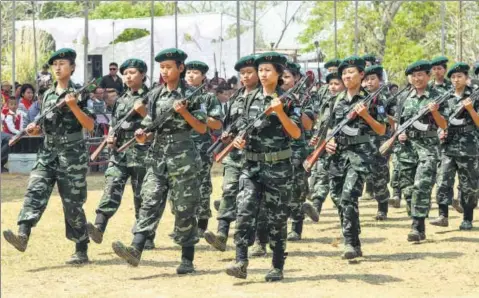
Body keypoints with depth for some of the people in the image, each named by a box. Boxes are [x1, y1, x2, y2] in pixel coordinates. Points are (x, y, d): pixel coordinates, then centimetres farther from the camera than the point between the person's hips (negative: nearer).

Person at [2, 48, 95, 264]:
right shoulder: (48, 95, 14)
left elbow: (90, 126, -11)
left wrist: (73, 106, -23)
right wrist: (35, 129, 2)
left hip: (72, 155, -5)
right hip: (47, 153, 5)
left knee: (72, 204, -1)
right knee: (35, 191, -14)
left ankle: (81, 251, 8)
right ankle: (23, 235, -28)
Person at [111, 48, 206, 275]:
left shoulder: (190, 95, -2)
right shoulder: (155, 95, 11)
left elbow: (202, 128, -2)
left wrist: (184, 112, -16)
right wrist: (141, 135, -4)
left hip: (182, 157, -4)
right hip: (157, 155, 4)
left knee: (184, 208, -1)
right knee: (150, 201, -8)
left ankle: (187, 260, 6)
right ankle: (136, 250, -20)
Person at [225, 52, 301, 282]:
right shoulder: (251, 99, 11)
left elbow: (296, 133, -10)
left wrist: (279, 112, -22)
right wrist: (239, 139, 0)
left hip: (278, 167, -4)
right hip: (251, 165, 4)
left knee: (276, 218, 3)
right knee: (244, 211, -11)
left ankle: (277, 267, 12)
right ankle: (241, 262, -15)